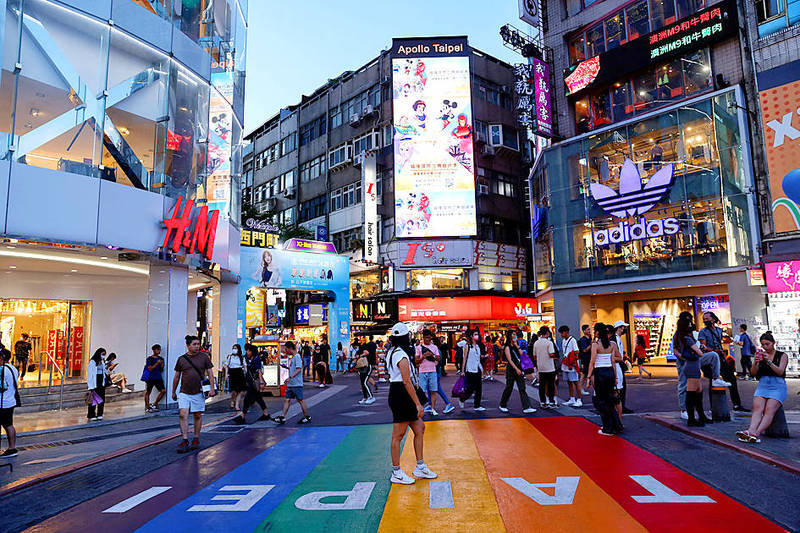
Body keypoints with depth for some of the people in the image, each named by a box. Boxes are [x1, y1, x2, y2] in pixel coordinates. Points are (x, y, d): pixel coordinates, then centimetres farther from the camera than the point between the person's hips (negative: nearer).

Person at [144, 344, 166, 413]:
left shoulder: (161, 359, 12)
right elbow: (150, 369, -9)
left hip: (158, 377, 4)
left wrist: (162, 366, -4)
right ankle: (147, 407, 12)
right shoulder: (149, 359, -3)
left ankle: (154, 404, 8)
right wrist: (157, 363, -15)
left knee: (163, 390, -5)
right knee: (147, 392, 2)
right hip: (150, 378, -4)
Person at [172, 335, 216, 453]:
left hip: (198, 392, -1)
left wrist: (212, 388, -7)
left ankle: (196, 440, 20)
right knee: (183, 415, -9)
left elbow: (210, 373, 3)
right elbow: (177, 377, 13)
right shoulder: (181, 359, 4)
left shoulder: (204, 357, 1)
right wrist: (173, 392, 16)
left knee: (197, 416, 7)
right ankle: (184, 441, -5)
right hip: (184, 392, 1)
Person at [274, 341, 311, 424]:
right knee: (287, 400, 5)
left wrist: (290, 377, -28)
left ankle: (307, 417, 11)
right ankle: (282, 417, 6)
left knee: (300, 400, 0)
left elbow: (299, 369, -22)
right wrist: (287, 367, 13)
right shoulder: (292, 357, 16)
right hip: (290, 384, 9)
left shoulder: (297, 356, -13)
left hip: (297, 384, -9)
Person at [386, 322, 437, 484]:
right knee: (398, 435, 0)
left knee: (419, 428, 14)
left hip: (396, 393, 10)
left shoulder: (392, 352, 12)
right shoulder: (402, 356, -18)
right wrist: (418, 404, -20)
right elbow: (407, 382, -22)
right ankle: (396, 473, 11)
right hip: (402, 396, -10)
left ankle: (420, 468, 22)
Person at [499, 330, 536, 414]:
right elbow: (510, 360, -14)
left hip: (518, 368, 6)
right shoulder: (507, 347, -7)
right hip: (511, 369, -6)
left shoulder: (516, 345, 14)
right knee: (509, 388, 3)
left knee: (522, 388, -2)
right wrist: (516, 369, -21)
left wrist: (517, 346, -1)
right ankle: (502, 405, 20)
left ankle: (526, 407, -5)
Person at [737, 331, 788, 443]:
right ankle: (751, 430, -44)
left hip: (777, 385, -3)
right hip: (762, 385, 3)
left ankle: (757, 433, -43)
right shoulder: (760, 355, 17)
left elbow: (780, 371, -7)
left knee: (769, 410, -25)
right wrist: (755, 362, -14)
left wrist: (768, 361, -20)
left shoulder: (782, 356, 9)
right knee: (757, 408, -22)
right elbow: (753, 372, 6)